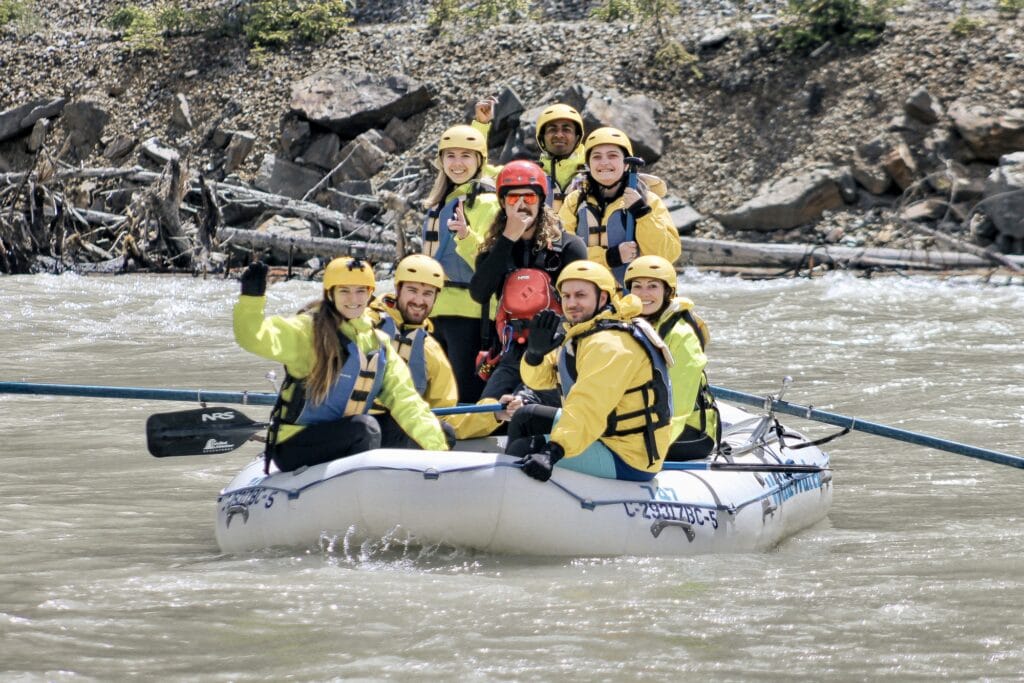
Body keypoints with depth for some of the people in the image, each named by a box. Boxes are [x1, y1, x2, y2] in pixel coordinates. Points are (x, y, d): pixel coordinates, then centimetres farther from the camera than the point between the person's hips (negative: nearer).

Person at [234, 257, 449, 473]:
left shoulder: (378, 344, 8)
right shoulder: (308, 330, -10)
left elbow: (405, 401, 4)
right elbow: (256, 338, -25)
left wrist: (438, 448, -7)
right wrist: (252, 297, -43)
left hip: (340, 445, 7)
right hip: (294, 447, -7)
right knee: (365, 427, -26)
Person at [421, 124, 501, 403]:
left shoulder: (486, 202, -7)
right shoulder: (439, 202, 17)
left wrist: (466, 235, -34)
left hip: (468, 312, -8)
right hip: (436, 312, 8)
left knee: (468, 397, -9)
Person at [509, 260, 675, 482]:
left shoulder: (610, 345, -22)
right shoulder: (584, 335, 12)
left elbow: (589, 408, -35)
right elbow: (538, 378, 9)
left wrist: (553, 452, -46)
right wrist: (535, 353, -14)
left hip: (627, 462, -11)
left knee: (522, 450, -22)